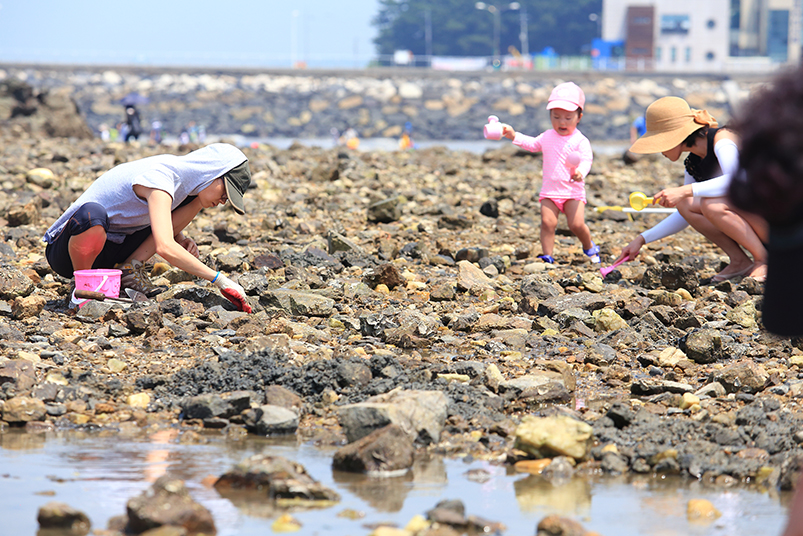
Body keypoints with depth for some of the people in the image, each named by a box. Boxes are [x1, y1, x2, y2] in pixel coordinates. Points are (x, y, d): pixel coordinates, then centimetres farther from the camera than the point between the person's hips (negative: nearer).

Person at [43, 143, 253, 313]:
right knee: (92, 214, -44)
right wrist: (220, 281, -36)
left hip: (111, 248, 8)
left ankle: (130, 268, -3)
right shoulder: (159, 179, -27)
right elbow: (165, 248, -39)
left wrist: (181, 239, -3)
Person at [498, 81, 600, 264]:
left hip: (573, 192, -4)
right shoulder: (548, 137, 11)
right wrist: (514, 136, 18)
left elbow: (586, 160, -18)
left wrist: (580, 172, -40)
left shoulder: (580, 141, -8)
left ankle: (589, 247, 17)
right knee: (547, 222, -11)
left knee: (577, 224, -11)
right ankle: (547, 255, -5)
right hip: (550, 191, 4)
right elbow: (532, 144, 26)